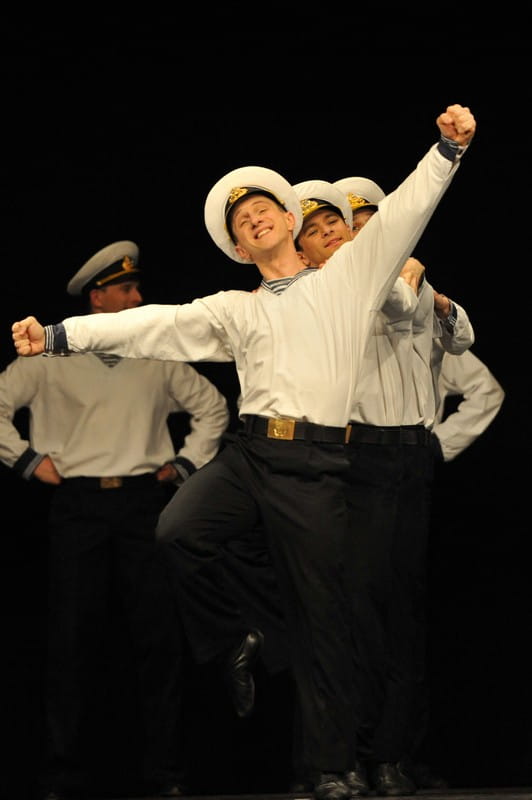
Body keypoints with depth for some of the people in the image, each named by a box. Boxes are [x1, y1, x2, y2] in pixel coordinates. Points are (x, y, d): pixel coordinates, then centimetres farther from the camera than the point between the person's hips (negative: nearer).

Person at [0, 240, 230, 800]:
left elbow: (211, 406, 24)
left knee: (159, 637, -2)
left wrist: (187, 463, 14)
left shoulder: (157, 359, 14)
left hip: (144, 502, 2)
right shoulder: (50, 358, 5)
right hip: (77, 506, -2)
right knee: (74, 638, -2)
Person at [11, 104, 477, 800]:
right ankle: (231, 643, 1)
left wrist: (448, 148, -9)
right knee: (175, 534, -26)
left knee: (319, 618, -2)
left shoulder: (347, 277, 13)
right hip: (249, 452, 3)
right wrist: (58, 335, 0)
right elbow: (154, 326, 10)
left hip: (317, 468, -2)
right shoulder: (233, 310, 19)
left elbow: (402, 213, 5)